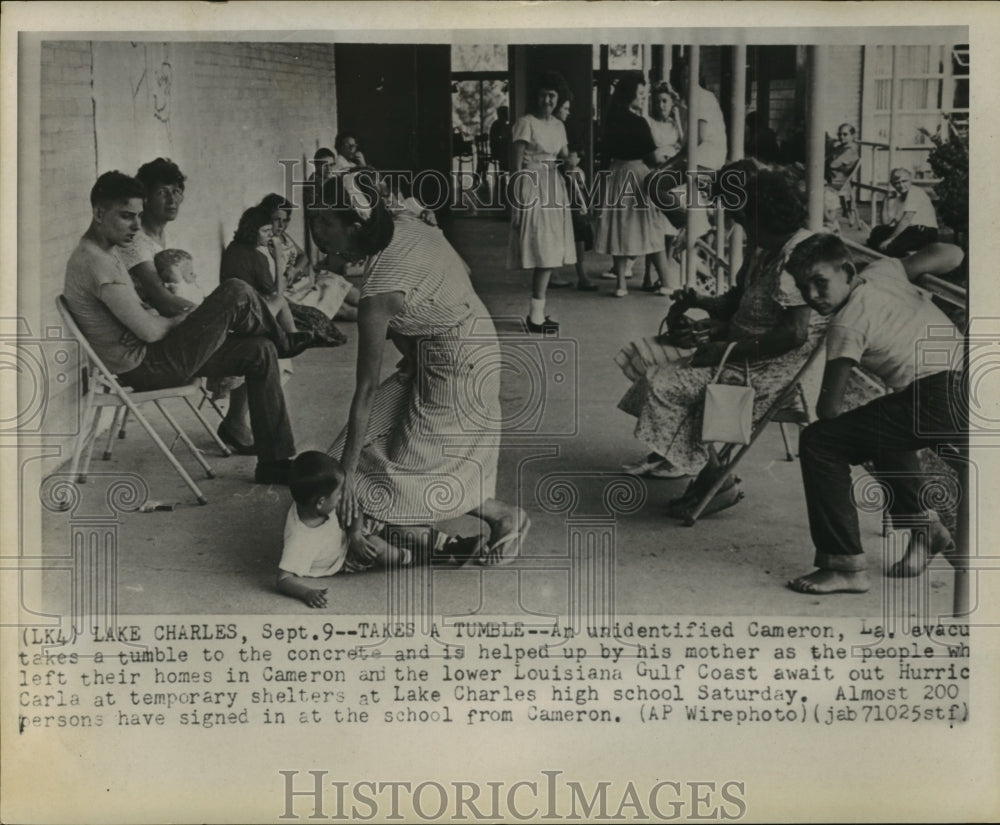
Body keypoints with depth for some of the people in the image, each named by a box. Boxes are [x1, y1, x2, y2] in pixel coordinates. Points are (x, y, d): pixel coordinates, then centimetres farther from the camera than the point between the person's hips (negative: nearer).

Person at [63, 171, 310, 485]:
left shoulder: (102, 255, 13)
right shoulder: (95, 263, -21)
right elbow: (149, 331, -22)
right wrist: (177, 320, -1)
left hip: (145, 358, 11)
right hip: (145, 368, -11)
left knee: (259, 352, 5)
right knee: (235, 294, -18)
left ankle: (274, 461, 8)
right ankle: (282, 342, 15)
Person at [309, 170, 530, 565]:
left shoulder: (378, 292, -28)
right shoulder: (406, 228, -6)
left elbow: (366, 389, -24)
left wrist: (347, 470, -18)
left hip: (457, 368, -9)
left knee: (416, 469, 4)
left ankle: (506, 518, 22)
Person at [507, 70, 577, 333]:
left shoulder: (558, 125, 14)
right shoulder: (526, 123, -8)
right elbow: (517, 166, -11)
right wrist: (518, 204, -16)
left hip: (554, 188, 7)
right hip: (532, 189, -7)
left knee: (550, 252, 6)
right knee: (543, 253, -10)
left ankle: (537, 311, 14)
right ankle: (536, 315, -6)